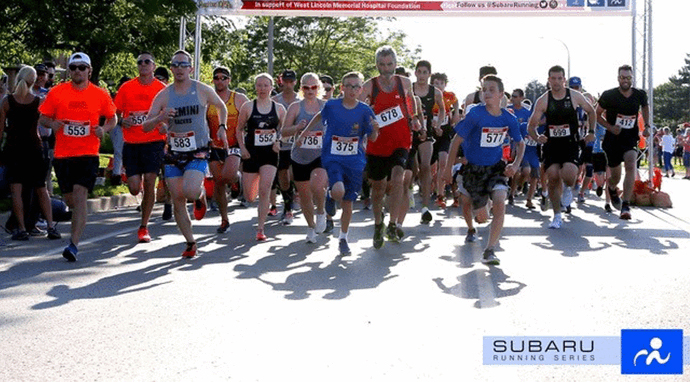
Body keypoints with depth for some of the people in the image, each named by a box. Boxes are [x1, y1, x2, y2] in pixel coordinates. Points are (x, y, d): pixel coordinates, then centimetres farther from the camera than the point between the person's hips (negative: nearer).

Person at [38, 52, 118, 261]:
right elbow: (43, 117, 10)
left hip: (88, 154, -2)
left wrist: (104, 129, -6)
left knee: (80, 196, -15)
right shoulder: (56, 92, 4)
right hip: (63, 154, 2)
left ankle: (73, 245, -17)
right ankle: (80, 219, 46)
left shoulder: (100, 95, 3)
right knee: (70, 200, 12)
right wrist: (52, 123, -12)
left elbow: (112, 118, 15)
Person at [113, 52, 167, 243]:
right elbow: (116, 113, 13)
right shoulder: (126, 87, 7)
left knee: (149, 184, -7)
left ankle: (144, 227, 5)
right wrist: (123, 121, -8)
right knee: (134, 188, -3)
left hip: (154, 143, -2)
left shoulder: (162, 89, 2)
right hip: (131, 143, 2)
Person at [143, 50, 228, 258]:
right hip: (174, 153, 3)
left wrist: (221, 127, 4)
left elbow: (222, 107, 18)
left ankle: (201, 195, 13)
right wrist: (160, 118, -22)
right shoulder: (163, 95, 1)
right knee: (178, 201, 2)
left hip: (198, 152, -3)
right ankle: (190, 243, 17)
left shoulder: (203, 90, -2)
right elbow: (146, 126, -2)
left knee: (190, 191, -25)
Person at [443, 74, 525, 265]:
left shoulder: (509, 119, -7)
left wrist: (515, 165, -6)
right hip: (473, 168, -2)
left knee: (500, 203, -23)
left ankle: (489, 251, -16)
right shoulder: (475, 114, -18)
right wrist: (448, 169, -7)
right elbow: (456, 141, -10)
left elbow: (520, 143, 11)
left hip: (496, 167, 2)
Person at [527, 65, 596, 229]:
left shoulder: (575, 96, 0)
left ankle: (568, 188, 16)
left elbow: (591, 112, 18)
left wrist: (591, 131, 8)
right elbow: (531, 125, 1)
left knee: (568, 175, -23)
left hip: (570, 143, -1)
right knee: (553, 178, -5)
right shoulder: (543, 100, -1)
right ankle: (557, 216, 12)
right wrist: (537, 137, -18)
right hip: (550, 144, 1)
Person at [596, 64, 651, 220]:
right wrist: (610, 127, -14)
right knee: (615, 176, 9)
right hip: (612, 139, -1)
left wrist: (647, 126, 8)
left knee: (631, 166, -25)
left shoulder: (640, 95, -2)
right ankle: (612, 189, 50)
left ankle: (625, 206, -26)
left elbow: (645, 107, 21)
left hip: (630, 138, 1)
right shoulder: (609, 95, -9)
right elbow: (597, 114, 1)